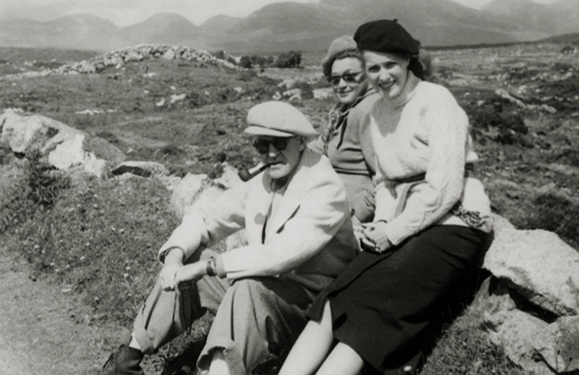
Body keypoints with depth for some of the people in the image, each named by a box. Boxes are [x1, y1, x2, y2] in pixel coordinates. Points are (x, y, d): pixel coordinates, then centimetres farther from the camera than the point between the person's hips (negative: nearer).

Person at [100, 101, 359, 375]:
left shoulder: (325, 189, -19)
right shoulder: (262, 184, 6)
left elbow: (281, 253, -32)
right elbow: (206, 216, 7)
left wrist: (206, 266, -29)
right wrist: (175, 256, -12)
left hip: (311, 302, -8)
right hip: (268, 285, 8)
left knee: (249, 289, -36)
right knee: (183, 276, 2)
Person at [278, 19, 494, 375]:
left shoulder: (436, 101, -10)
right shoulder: (379, 111, 12)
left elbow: (444, 189, -16)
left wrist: (394, 231, -13)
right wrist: (382, 222, -1)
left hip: (455, 225, -6)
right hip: (404, 228, 6)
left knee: (373, 307, -26)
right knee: (338, 299, -17)